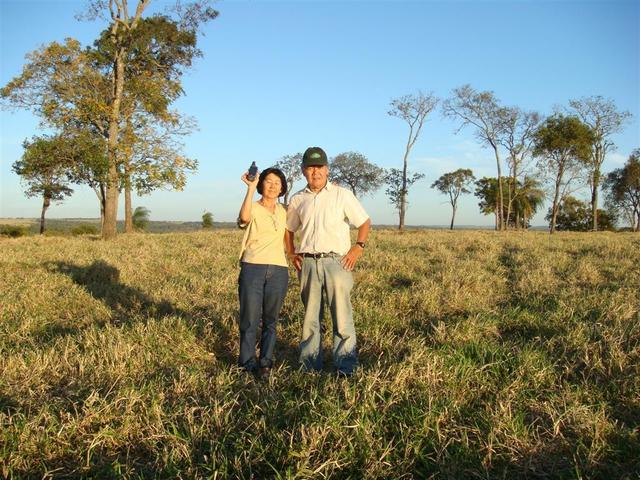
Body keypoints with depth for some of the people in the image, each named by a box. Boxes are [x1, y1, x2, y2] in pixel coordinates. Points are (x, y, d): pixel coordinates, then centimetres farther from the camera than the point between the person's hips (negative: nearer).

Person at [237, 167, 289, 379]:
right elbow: (244, 217, -25)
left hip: (278, 271, 4)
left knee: (270, 320, 6)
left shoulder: (283, 212, 16)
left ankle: (265, 363, 14)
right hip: (252, 268, -3)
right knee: (250, 319, -1)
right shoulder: (253, 208, 2)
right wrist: (250, 188, -22)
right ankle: (248, 363, 12)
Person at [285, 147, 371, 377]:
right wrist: (291, 254, 11)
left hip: (336, 262, -3)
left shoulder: (342, 195, 2)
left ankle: (346, 367, 2)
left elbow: (364, 221, 6)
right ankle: (309, 364, 18)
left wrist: (358, 247, -6)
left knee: (342, 316, -5)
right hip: (307, 263, 3)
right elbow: (288, 228, 24)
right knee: (310, 316, 9)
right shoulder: (298, 200, 11)